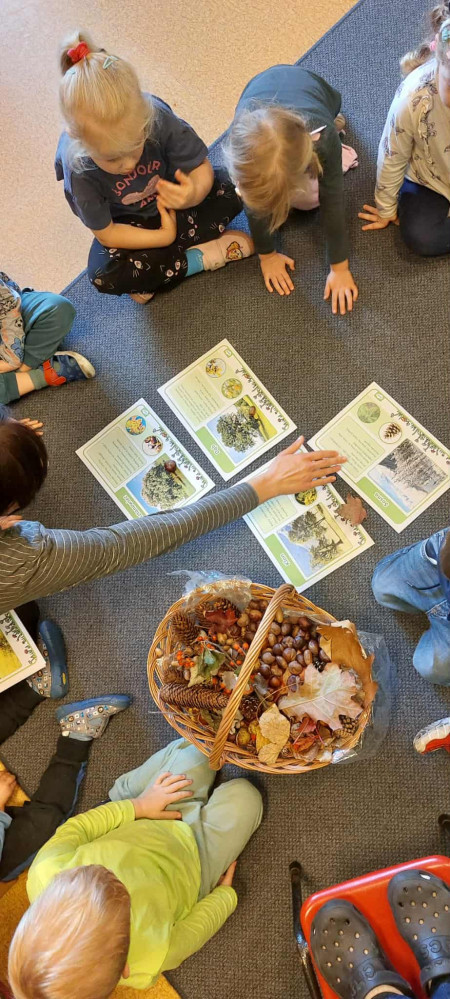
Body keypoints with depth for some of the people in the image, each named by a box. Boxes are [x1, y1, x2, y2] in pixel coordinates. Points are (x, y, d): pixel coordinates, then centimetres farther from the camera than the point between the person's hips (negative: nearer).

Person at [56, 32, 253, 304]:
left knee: (232, 189, -21)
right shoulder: (78, 168, -30)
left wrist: (194, 194, -41)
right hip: (129, 226, -1)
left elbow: (202, 168, -18)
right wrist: (162, 237, -24)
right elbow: (105, 233, -19)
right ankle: (204, 256, -16)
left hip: (172, 201, 2)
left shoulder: (157, 117, -29)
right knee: (104, 276, -31)